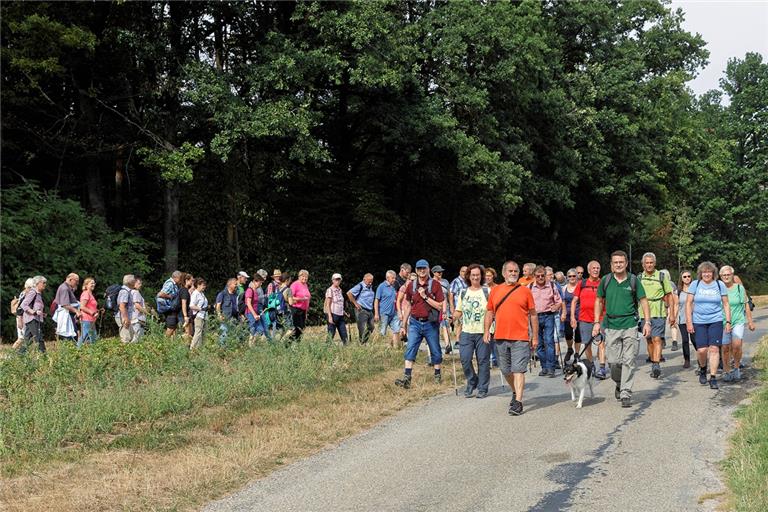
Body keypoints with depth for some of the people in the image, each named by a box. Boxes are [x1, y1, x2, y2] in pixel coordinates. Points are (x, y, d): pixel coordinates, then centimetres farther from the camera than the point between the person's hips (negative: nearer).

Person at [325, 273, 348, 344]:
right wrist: (330, 316, -17)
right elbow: (327, 304, -11)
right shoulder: (330, 290, -7)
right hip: (333, 314, -7)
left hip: (340, 315, 7)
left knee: (344, 334, 4)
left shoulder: (340, 290, 14)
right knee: (331, 334, -4)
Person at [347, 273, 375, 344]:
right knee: (362, 329, -7)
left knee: (371, 327, 11)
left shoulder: (370, 286, 14)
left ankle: (366, 342, 21)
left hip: (370, 311, 9)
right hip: (361, 310, -9)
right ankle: (362, 344, -3)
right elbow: (349, 293, -21)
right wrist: (355, 303, -16)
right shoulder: (360, 286, -12)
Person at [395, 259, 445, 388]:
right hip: (415, 322, 2)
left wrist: (425, 297, -17)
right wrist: (403, 324, 14)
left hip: (430, 323, -2)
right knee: (410, 349, -10)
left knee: (435, 351, 9)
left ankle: (437, 375, 27)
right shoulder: (411, 285, 7)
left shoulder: (435, 285, -3)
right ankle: (407, 378, -16)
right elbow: (408, 306, 15)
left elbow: (440, 306, -8)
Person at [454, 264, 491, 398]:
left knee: (483, 361, 1)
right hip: (466, 332, 2)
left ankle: (482, 389, 12)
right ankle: (471, 383, 17)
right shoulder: (463, 292, 12)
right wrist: (454, 316, -4)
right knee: (465, 359, -5)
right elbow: (458, 311, 18)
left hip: (483, 333, -2)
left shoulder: (487, 292, 2)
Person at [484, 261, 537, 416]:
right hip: (501, 338, 4)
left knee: (518, 370, -9)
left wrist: (535, 337, 3)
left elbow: (533, 315, 5)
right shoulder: (495, 290, 10)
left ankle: (518, 402, -8)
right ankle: (515, 392, 37)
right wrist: (486, 330, 4)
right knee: (506, 371, 14)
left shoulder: (525, 291, 3)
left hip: (520, 338, -4)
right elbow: (490, 312, 16)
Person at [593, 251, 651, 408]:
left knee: (629, 361, -4)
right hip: (611, 326, 2)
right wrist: (597, 322, 8)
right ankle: (619, 384, 31)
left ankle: (626, 394, 1)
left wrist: (647, 322, -6)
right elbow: (599, 301, 14)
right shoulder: (606, 281, 5)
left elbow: (643, 301, 3)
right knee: (613, 361, 2)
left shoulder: (633, 280, 0)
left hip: (630, 325, -2)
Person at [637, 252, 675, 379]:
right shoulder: (639, 278, 9)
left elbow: (669, 296, 6)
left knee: (657, 339, -14)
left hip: (659, 313, -3)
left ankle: (656, 365, -21)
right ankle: (654, 364, 19)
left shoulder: (662, 276, 3)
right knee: (649, 340, 9)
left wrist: (672, 314, 2)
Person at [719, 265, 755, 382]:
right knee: (725, 348, 0)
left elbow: (746, 305, 8)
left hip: (738, 321, -1)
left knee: (736, 345, -18)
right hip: (723, 323, 1)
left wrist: (750, 321, 8)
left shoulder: (739, 288, 3)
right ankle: (726, 372, 15)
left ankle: (736, 368, 3)